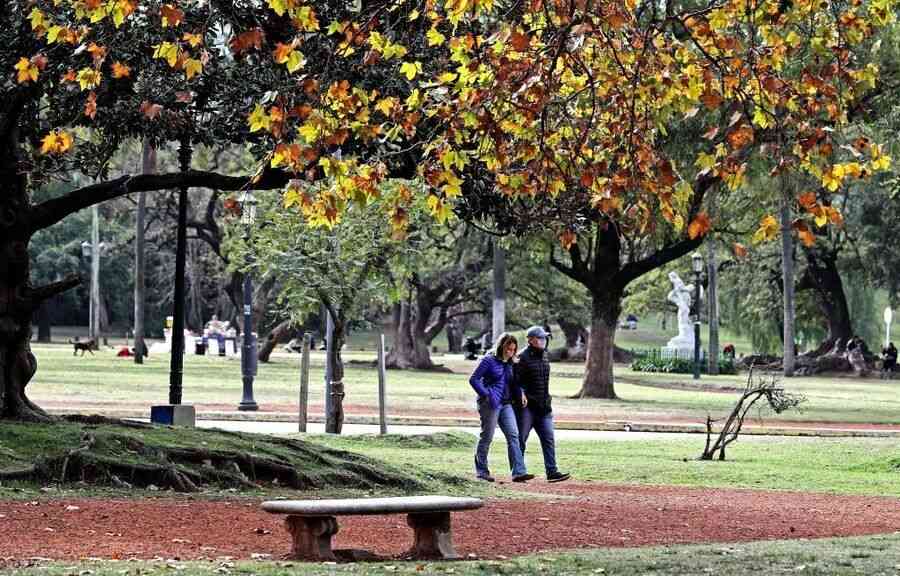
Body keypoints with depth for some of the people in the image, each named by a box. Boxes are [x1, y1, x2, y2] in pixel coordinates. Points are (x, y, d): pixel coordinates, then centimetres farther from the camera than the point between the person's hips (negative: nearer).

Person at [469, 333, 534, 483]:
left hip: (506, 404, 6)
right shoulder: (489, 360, -7)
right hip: (490, 403, -6)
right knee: (486, 437, 2)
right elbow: (473, 379, -10)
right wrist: (486, 395, -18)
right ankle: (481, 471, 15)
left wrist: (520, 393, 6)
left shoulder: (509, 363, 13)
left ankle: (519, 472, -12)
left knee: (513, 435, -6)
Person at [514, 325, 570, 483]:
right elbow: (516, 381, -13)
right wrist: (522, 394, -28)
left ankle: (552, 471, -3)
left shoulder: (544, 356, 14)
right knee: (520, 439, 2)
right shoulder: (523, 357, -10)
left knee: (548, 439, -1)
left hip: (543, 407, 7)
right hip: (526, 406, -7)